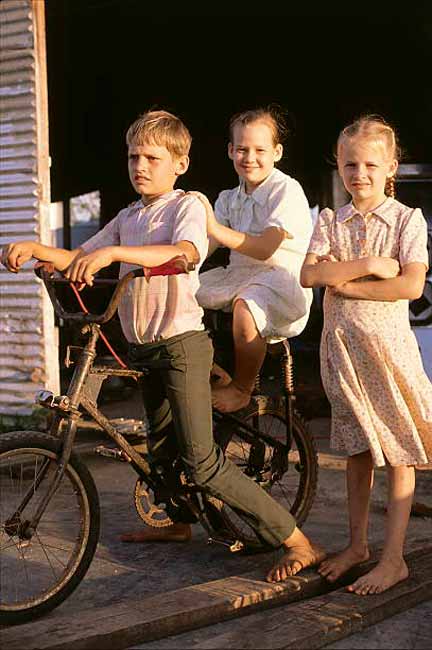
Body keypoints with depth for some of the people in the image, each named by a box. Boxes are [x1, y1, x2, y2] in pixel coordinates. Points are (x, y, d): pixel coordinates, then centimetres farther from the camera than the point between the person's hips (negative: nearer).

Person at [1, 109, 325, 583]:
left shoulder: (187, 206, -7)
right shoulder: (128, 218, 15)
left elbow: (185, 253, -29)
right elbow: (78, 260, 14)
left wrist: (114, 252, -41)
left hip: (182, 343, -8)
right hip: (144, 348, 8)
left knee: (202, 463, -12)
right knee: (160, 446, 21)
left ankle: (295, 541, -8)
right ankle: (178, 522, 43)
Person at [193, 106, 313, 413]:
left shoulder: (287, 190, -10)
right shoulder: (229, 198, 12)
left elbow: (265, 249, -23)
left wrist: (216, 229, -32)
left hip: (282, 279, -8)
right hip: (238, 274, 8)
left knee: (245, 305, -36)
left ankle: (242, 388, -12)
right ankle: (216, 373, 10)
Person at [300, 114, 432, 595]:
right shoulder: (330, 221, 7)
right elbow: (309, 275, -9)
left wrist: (344, 283, -14)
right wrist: (369, 265, -17)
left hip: (387, 342, -4)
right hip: (341, 341, 4)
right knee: (356, 450, 14)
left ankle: (393, 557, 6)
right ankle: (357, 544, 25)